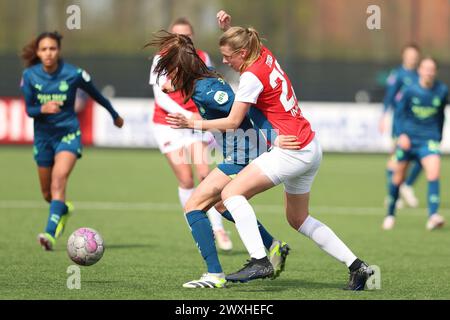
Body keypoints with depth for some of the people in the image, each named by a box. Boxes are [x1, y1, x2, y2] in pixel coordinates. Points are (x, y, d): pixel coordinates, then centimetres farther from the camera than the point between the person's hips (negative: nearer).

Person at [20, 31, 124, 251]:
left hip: (68, 134, -4)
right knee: (47, 193, 15)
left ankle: (50, 234, -34)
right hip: (43, 137, 4)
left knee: (58, 182, -25)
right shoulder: (30, 75, -7)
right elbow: (29, 109, -4)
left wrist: (115, 115, 19)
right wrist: (42, 109, -28)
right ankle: (63, 211, 50)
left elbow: (96, 95, 4)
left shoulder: (73, 74, -13)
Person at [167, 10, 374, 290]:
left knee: (232, 193, -14)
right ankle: (356, 266, 19)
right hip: (311, 148, 10)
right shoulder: (266, 56, 9)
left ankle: (260, 261, -27)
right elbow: (241, 41, 33)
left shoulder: (252, 76, -15)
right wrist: (229, 27, 14)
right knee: (299, 219, 21)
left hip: (291, 150, -10)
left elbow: (232, 122, -12)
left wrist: (194, 124, -6)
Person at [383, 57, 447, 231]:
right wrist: (402, 134, -15)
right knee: (398, 177, 9)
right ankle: (390, 215, 29)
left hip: (429, 140, 0)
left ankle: (433, 216, -28)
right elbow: (400, 112, -2)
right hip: (408, 138, 0)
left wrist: (439, 137, 19)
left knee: (434, 172, -22)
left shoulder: (442, 91, 0)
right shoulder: (410, 91, -7)